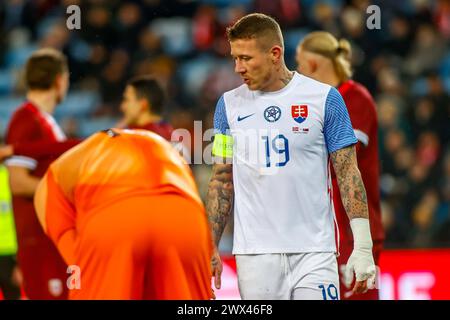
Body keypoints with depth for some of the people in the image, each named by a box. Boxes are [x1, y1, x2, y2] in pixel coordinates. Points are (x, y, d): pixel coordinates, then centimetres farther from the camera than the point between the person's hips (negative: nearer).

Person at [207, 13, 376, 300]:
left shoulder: (325, 99, -2)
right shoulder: (229, 104, 7)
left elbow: (348, 174, -1)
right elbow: (222, 180, 13)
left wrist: (363, 247, -7)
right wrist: (210, 248, 8)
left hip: (314, 252, -2)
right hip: (254, 254, 2)